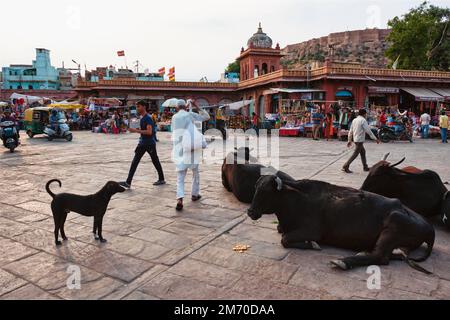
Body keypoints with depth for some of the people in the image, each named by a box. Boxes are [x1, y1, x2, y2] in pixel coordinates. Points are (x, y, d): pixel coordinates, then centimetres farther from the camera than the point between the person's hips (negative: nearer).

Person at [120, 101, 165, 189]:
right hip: (142, 143, 9)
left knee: (155, 162, 1)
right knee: (135, 162, 7)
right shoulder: (142, 118, 12)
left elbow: (149, 132, -27)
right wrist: (136, 130, 10)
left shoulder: (148, 118, -17)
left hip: (150, 144, -9)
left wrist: (136, 131, -27)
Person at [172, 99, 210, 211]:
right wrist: (196, 107, 7)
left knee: (180, 176, 2)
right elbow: (206, 117, 6)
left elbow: (174, 130, 13)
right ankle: (195, 194, 28)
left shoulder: (174, 117, 6)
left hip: (179, 149, 2)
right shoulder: (190, 115, 0)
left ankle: (180, 199, -17)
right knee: (196, 172, 19)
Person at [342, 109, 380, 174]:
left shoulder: (355, 120, 11)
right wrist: (375, 139, -9)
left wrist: (349, 140, 20)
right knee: (355, 154, -5)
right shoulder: (363, 120, -12)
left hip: (355, 139, 9)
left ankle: (365, 167, 25)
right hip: (360, 140, -9)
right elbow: (368, 131, -14)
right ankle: (345, 167, -7)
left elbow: (351, 131, 13)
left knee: (363, 152, 18)